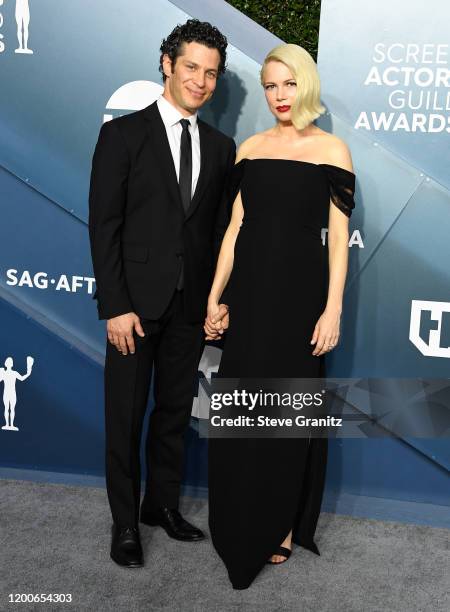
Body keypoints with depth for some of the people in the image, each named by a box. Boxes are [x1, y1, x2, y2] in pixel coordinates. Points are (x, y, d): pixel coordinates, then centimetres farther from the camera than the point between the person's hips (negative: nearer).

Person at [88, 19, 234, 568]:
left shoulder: (221, 147, 8)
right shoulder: (123, 134, -4)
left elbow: (220, 229, 10)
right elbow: (104, 225, -9)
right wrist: (115, 306, -14)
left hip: (191, 305, 4)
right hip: (136, 302, -3)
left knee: (175, 411, 15)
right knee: (125, 417, 7)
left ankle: (162, 503, 33)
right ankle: (125, 522, 23)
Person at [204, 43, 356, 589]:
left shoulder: (331, 150, -1)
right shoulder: (250, 149, 9)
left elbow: (338, 237, -4)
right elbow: (235, 227, 8)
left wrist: (333, 309, -10)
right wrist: (215, 296, 4)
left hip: (300, 289, -3)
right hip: (249, 289, 3)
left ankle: (283, 524, 27)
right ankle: (239, 525, 28)